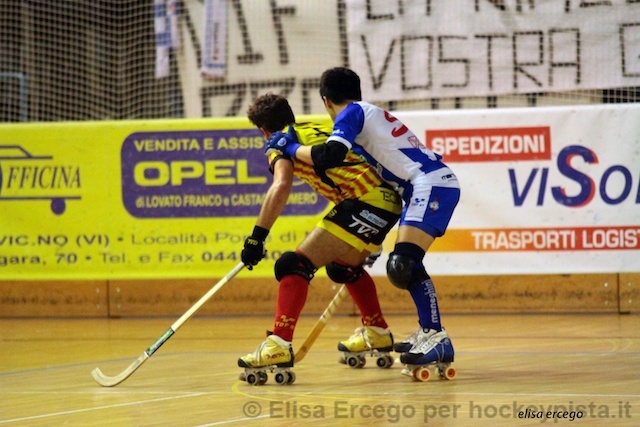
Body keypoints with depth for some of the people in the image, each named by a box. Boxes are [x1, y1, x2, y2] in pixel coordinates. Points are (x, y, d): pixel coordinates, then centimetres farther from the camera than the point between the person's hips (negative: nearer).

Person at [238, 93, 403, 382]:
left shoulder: (281, 140, 3)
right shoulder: (320, 130, 26)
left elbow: (281, 186, -17)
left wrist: (257, 236, -18)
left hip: (365, 204, -9)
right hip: (389, 198, 9)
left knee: (294, 265, -11)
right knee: (343, 265, 33)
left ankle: (279, 345, -25)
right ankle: (377, 334, 45)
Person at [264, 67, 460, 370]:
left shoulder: (353, 112, -3)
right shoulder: (370, 114, 24)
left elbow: (330, 155, -20)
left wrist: (290, 148, -5)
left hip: (432, 184, -10)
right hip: (429, 187, 10)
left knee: (402, 264, -18)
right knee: (402, 264, 17)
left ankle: (437, 339, -21)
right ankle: (426, 334, 22)